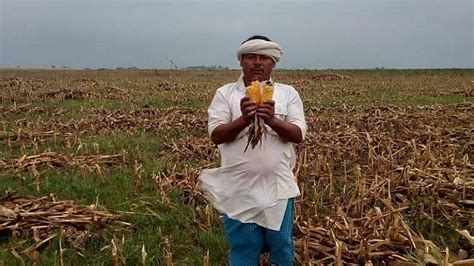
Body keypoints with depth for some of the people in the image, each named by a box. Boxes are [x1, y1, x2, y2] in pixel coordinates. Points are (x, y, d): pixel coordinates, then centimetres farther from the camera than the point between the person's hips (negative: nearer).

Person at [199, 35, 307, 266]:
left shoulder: (288, 93, 4)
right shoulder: (225, 93, 2)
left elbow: (298, 135, -5)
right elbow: (215, 135, -7)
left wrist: (272, 120, -24)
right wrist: (243, 120, -24)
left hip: (278, 188, 1)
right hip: (239, 189, -1)